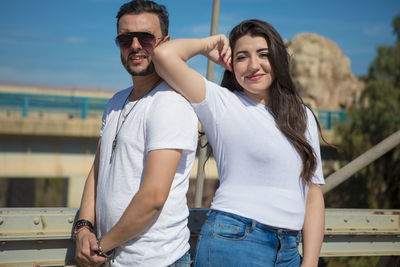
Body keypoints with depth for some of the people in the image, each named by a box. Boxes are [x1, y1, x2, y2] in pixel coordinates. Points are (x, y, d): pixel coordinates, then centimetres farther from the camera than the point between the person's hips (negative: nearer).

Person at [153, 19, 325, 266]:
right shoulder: (222, 103, -2)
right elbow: (164, 54, -16)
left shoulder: (303, 116, 13)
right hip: (232, 245, -5)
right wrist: (208, 45, 3)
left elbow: (313, 196, 9)